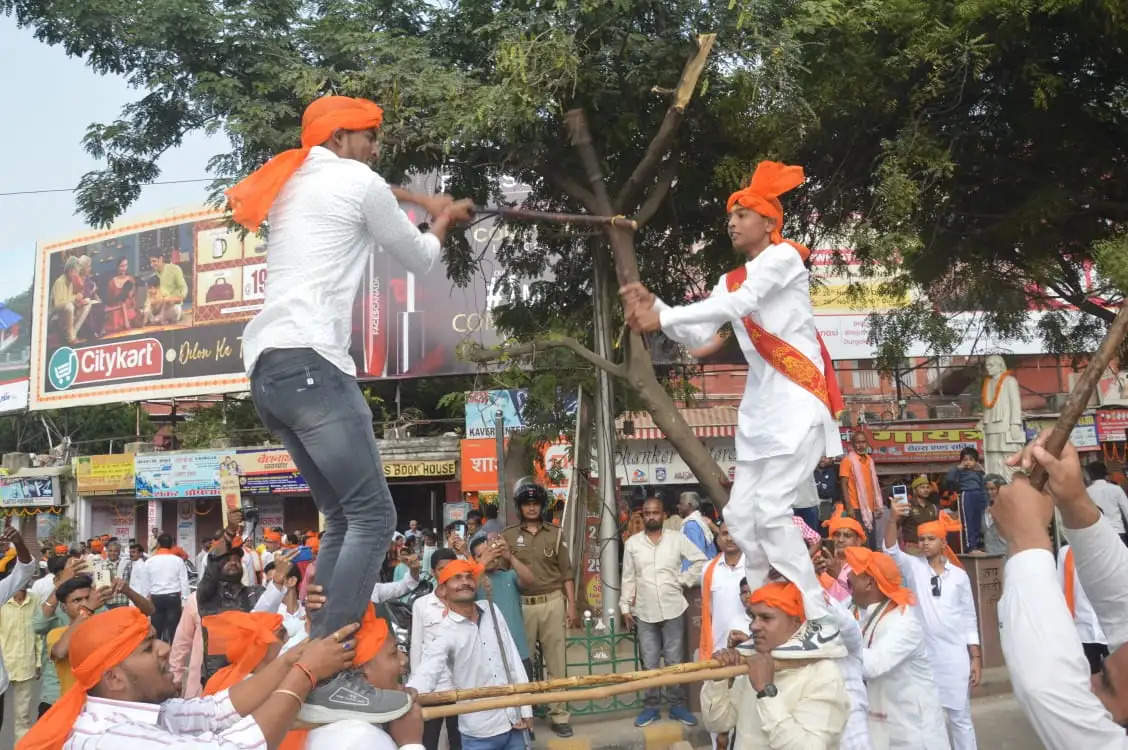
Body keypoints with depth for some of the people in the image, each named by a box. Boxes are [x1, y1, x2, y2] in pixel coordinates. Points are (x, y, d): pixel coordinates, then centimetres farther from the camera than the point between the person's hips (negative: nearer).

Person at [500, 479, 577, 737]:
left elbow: (566, 573, 7)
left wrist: (572, 605, 2)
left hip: (553, 603, 1)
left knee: (556, 661, 6)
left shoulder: (555, 534, 6)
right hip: (522, 605, -1)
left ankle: (558, 714, 15)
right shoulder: (508, 536, 3)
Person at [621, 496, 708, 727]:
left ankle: (677, 705, 20)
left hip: (673, 609, -1)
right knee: (649, 663, 8)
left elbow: (700, 561, 2)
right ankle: (651, 706, 20)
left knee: (675, 661, 7)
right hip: (644, 612, 1)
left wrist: (683, 580, -4)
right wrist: (625, 607, 3)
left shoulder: (677, 538, -2)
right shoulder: (632, 543, 2)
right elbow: (628, 578, 5)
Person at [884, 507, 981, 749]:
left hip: (955, 653, 0)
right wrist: (893, 520, -36)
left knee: (960, 716, 8)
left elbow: (969, 618, 7)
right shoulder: (914, 567, 1)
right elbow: (891, 550, -19)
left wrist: (976, 657, 3)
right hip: (922, 653, 0)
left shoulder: (959, 575, 4)